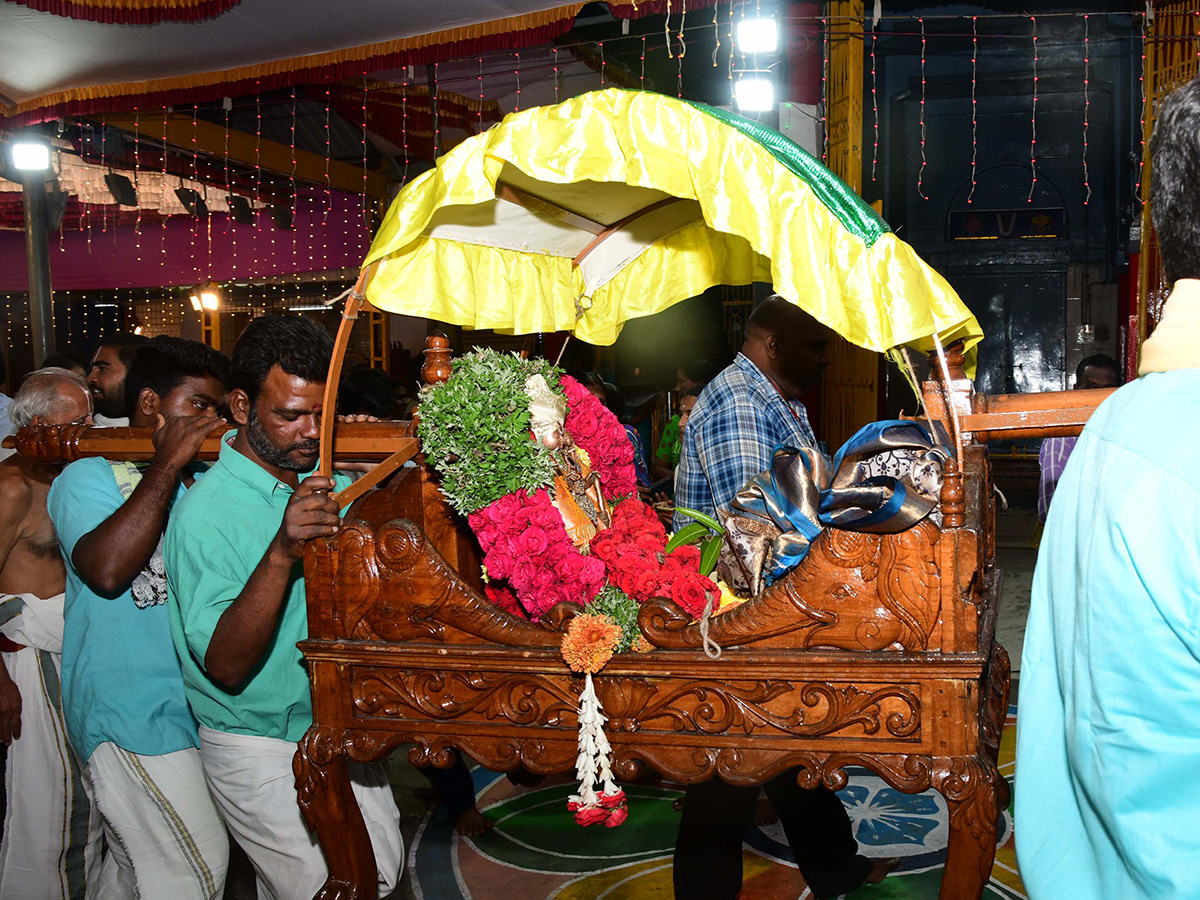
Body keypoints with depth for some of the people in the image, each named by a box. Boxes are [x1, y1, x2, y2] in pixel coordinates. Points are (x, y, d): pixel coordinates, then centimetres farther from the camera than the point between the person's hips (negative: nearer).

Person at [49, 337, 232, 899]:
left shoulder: (198, 481, 13)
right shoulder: (90, 478, -9)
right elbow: (106, 568, -28)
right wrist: (168, 463, -22)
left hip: (182, 705, 8)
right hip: (131, 713, -7)